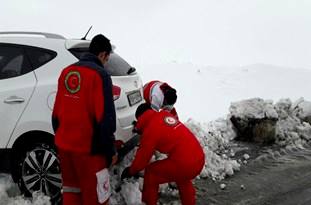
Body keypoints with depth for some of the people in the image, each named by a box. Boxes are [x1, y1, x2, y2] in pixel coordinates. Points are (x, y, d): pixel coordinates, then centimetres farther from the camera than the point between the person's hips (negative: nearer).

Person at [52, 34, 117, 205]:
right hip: (87, 148, -7)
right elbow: (105, 118, -16)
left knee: (71, 189, 21)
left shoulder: (66, 72, 6)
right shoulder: (99, 75, -13)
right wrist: (110, 150, -7)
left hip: (63, 144, 7)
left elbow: (56, 112, 12)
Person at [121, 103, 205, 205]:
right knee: (183, 179, 37)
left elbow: (143, 156, 1)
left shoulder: (150, 128, -6)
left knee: (151, 173, 13)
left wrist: (131, 171, 19)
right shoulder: (165, 115, 15)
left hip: (184, 164, -8)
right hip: (199, 158, 8)